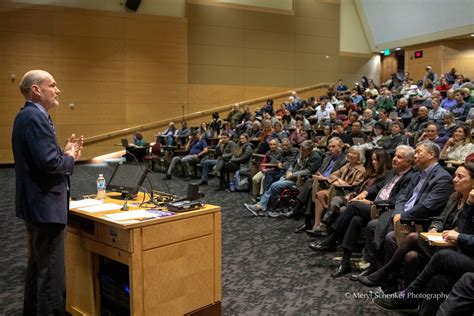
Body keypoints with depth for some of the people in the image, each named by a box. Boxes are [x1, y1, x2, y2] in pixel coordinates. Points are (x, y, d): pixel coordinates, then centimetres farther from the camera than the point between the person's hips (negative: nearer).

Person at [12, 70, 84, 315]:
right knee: (52, 273, -4)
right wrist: (70, 159, -8)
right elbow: (49, 162, -27)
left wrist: (66, 153, 5)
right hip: (46, 205, -11)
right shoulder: (36, 117, -18)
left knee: (38, 266, 22)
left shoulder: (29, 115, 14)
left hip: (37, 203, 11)